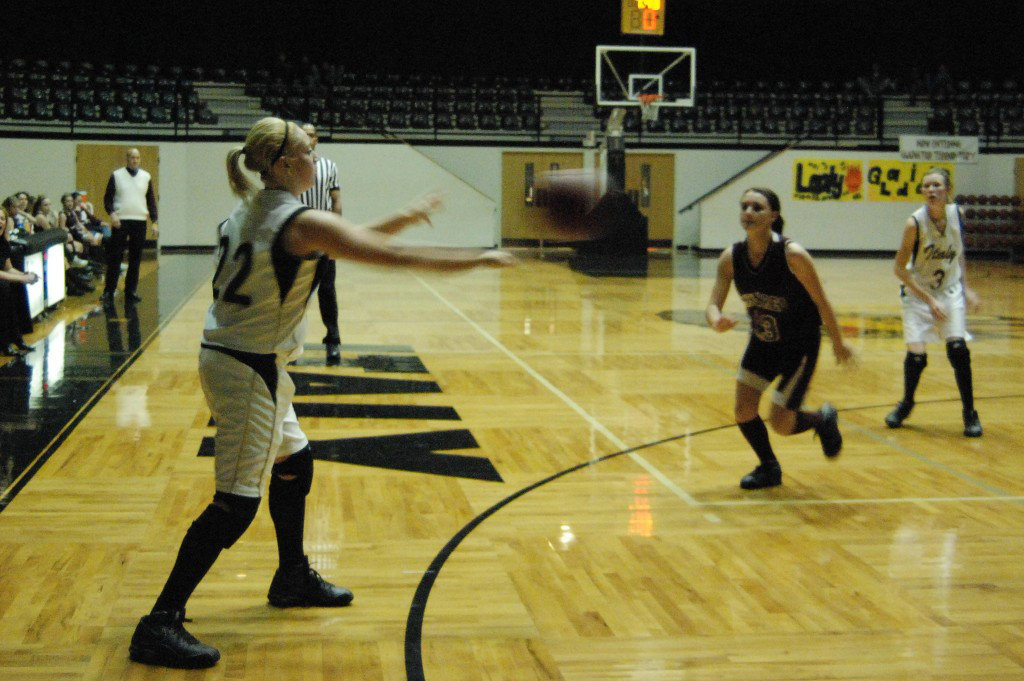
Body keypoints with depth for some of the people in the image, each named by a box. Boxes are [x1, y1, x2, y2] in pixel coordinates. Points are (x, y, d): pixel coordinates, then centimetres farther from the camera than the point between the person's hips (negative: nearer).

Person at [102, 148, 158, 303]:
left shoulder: (146, 177, 9)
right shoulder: (116, 175, 1)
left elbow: (151, 201, 12)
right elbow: (107, 197, 1)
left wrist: (154, 221, 4)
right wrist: (111, 213, -15)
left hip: (140, 222, 3)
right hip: (120, 221, -3)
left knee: (135, 258, 5)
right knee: (115, 257, -2)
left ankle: (131, 291, 13)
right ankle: (109, 291, 3)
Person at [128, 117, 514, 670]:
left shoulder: (253, 210, 9)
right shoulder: (302, 222, -17)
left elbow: (352, 238, 20)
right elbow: (398, 257, -16)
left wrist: (405, 218, 16)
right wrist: (479, 259, -7)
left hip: (228, 356, 10)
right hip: (247, 369, -10)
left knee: (294, 460, 23)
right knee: (236, 503, -7)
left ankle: (293, 579, 39)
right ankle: (159, 626, -5)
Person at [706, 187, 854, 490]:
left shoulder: (792, 255, -27)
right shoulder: (731, 257, -13)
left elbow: (821, 302, -16)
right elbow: (713, 305, -12)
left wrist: (838, 344, -5)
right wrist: (716, 321, -37)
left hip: (801, 345, -5)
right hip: (762, 342, 5)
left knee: (780, 424, -5)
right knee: (744, 411, -1)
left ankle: (823, 419, 29)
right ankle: (769, 468, 26)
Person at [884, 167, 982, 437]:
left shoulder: (957, 214, -10)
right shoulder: (914, 223, -22)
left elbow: (959, 253, 7)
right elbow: (899, 268, -16)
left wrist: (967, 289, -1)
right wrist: (929, 300, -18)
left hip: (950, 290, 2)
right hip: (917, 293, -2)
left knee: (957, 348, -12)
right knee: (915, 355, -7)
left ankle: (970, 414, 1)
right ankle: (906, 403, 22)